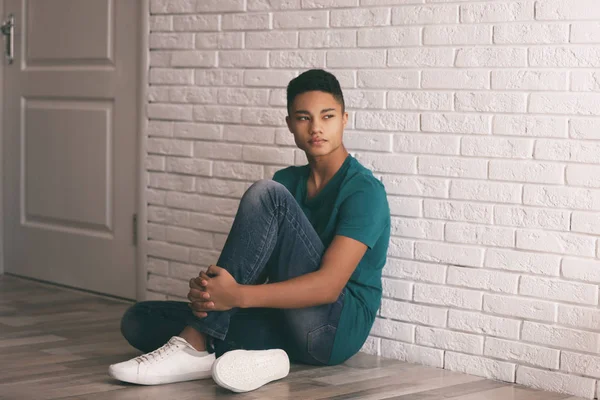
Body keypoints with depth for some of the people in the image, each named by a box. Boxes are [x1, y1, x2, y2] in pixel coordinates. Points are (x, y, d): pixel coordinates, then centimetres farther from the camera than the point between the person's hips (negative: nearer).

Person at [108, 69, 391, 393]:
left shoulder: (365, 190, -7)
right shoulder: (287, 181, 15)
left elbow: (329, 284, -20)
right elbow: (257, 263, 6)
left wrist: (237, 296, -31)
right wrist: (208, 290, -18)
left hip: (336, 327, -7)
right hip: (285, 324, 7)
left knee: (266, 194, -24)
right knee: (138, 320, -6)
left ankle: (195, 344, -25)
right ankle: (255, 356, -27)